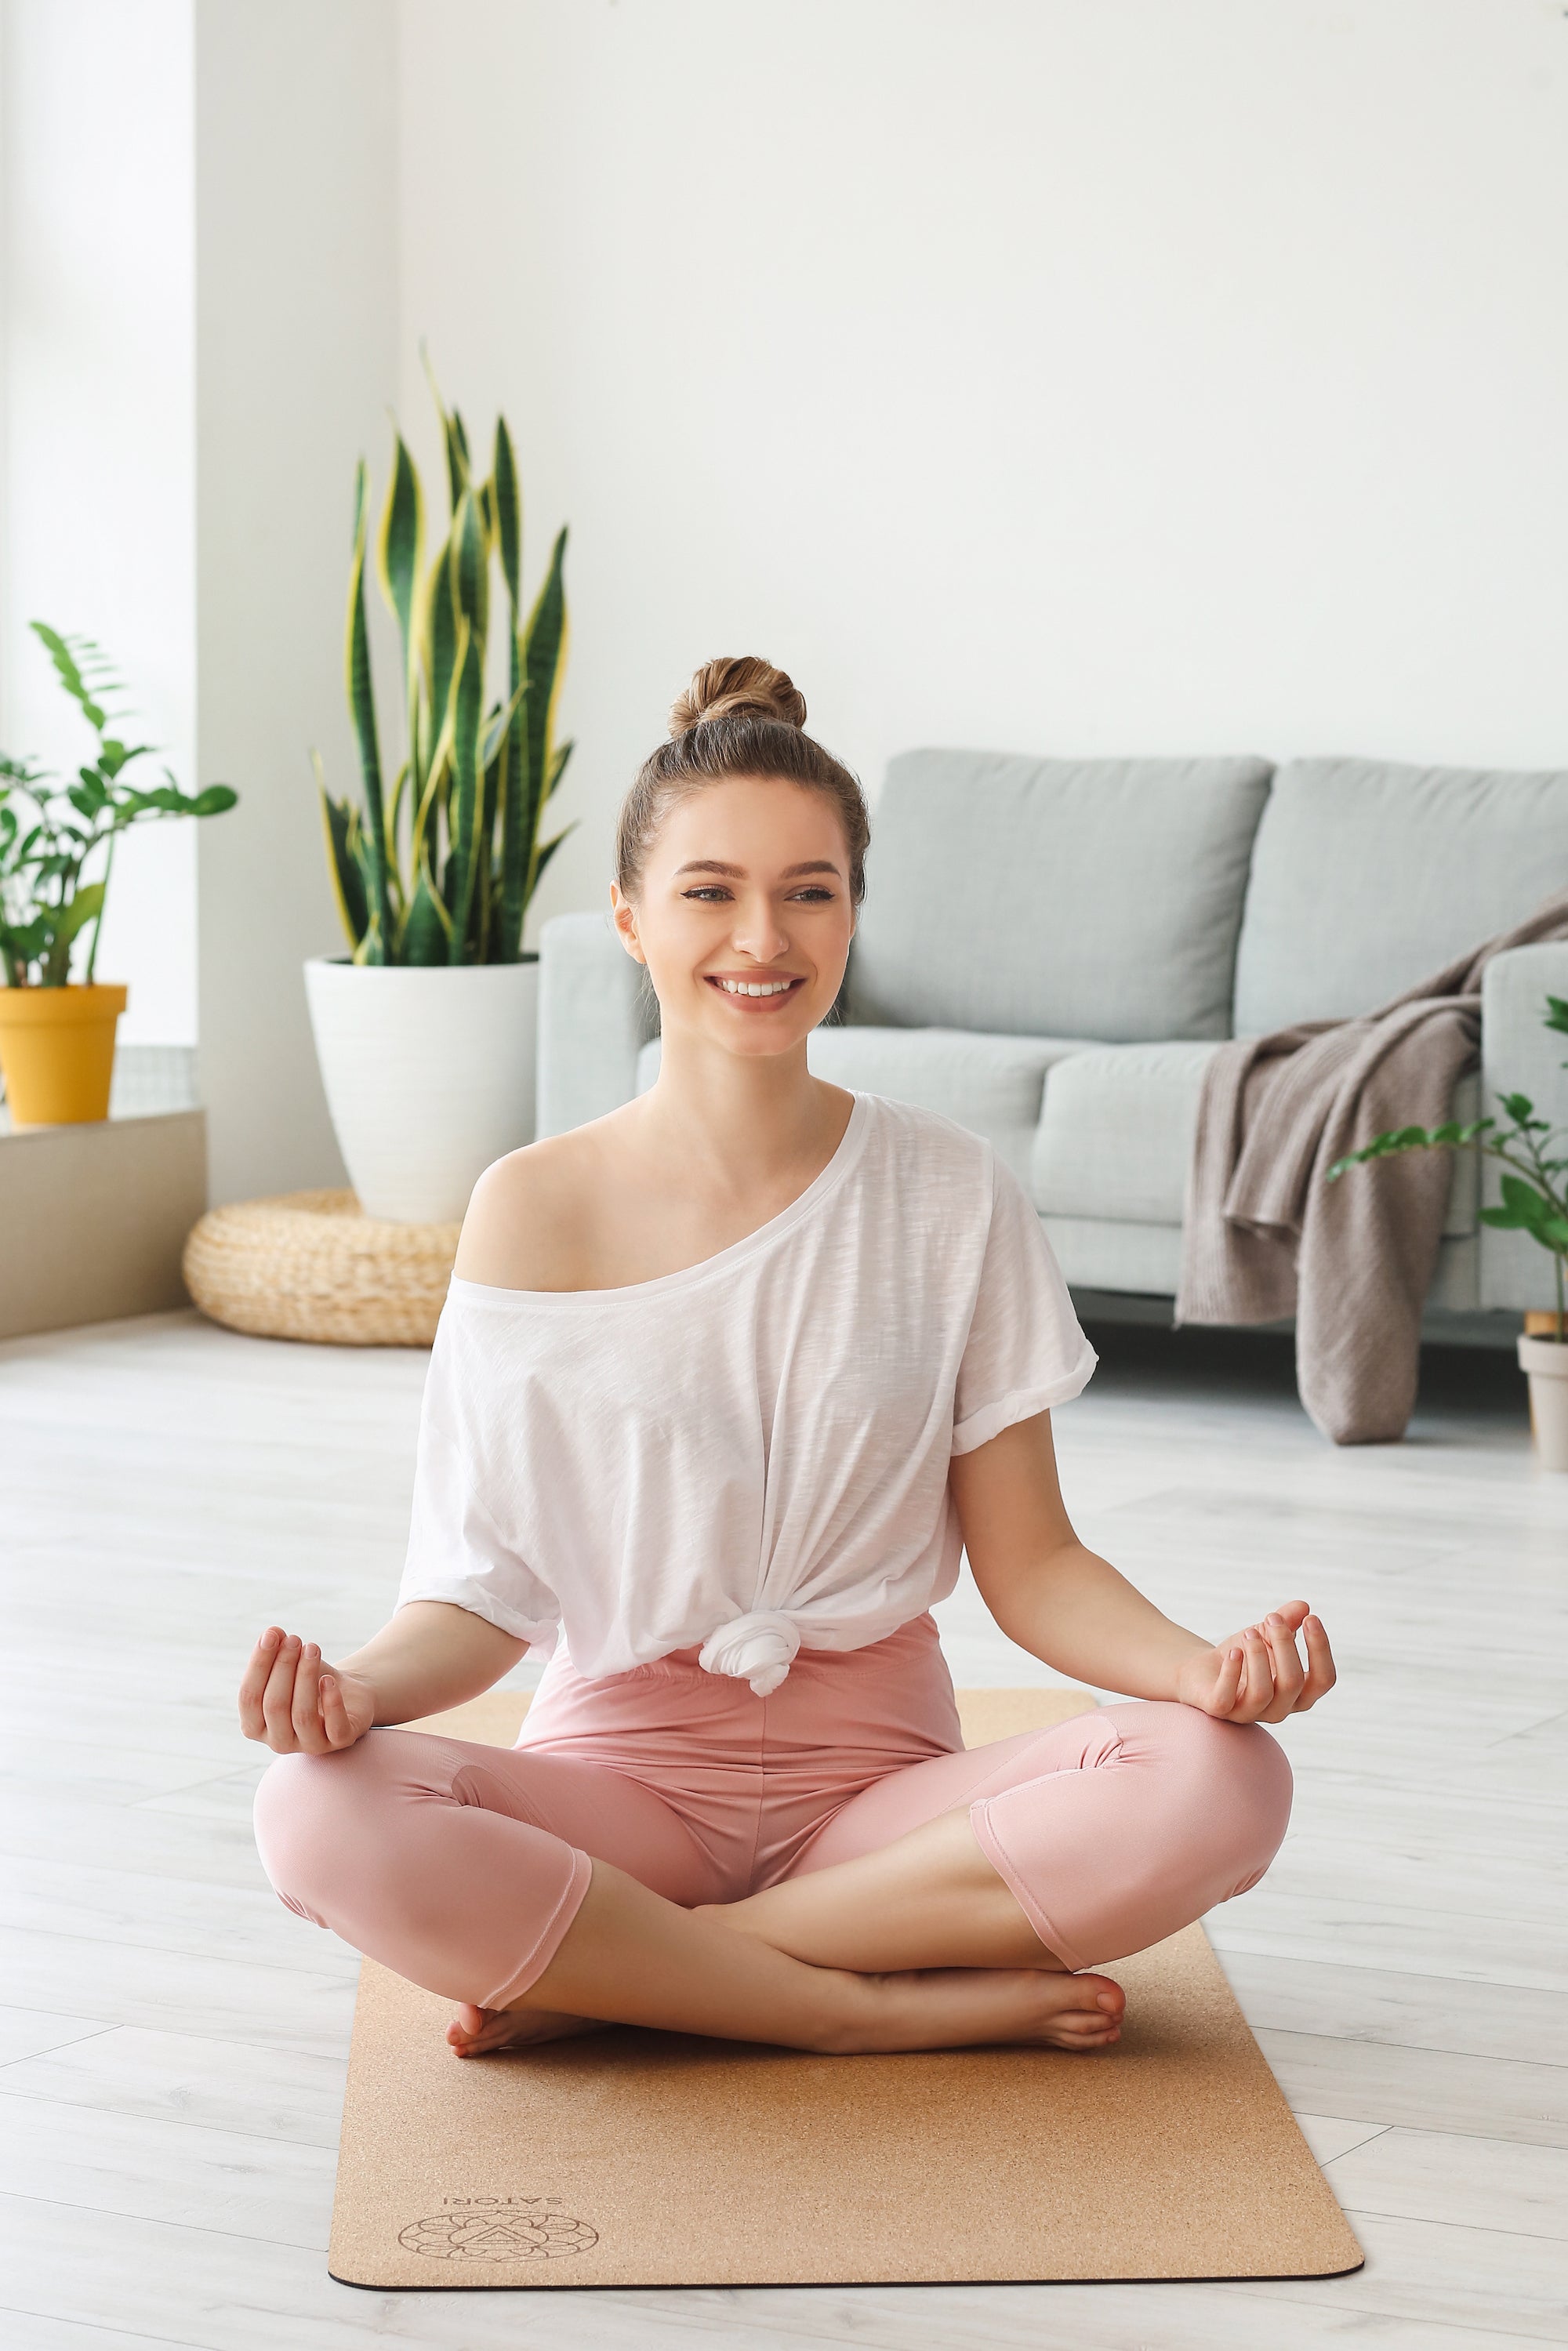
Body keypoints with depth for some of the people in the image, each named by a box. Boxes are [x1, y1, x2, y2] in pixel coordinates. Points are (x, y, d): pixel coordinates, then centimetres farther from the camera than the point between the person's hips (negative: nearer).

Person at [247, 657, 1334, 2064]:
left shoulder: (952, 1197, 2)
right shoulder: (536, 1211, -1)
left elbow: (1031, 1564, 2)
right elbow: (485, 1588, -2)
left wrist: (1206, 1667, -18)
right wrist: (361, 1685, -24)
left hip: (881, 1777, 2)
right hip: (626, 1763, -1)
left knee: (1223, 1784, -28)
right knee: (322, 1810, -32)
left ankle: (608, 1975, -19)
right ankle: (910, 2006, -21)